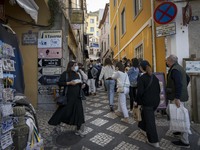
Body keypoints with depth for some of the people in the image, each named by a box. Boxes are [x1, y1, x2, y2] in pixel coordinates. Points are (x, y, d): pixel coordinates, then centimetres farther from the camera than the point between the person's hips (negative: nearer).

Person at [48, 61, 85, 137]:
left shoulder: (77, 74, 11)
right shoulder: (65, 73, -7)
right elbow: (60, 83, -12)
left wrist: (81, 84, 0)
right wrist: (69, 83, -20)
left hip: (77, 96, 5)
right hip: (68, 96, -5)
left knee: (79, 112, 3)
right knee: (64, 110, 8)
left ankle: (78, 129, 16)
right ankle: (54, 121, 37)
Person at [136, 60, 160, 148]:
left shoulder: (142, 78, -15)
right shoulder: (154, 77, 5)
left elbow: (140, 92, -17)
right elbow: (158, 89, 10)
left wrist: (137, 102, -6)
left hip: (147, 102, -7)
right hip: (156, 101, 7)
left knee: (149, 120, 3)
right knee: (145, 114, 26)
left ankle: (154, 141, 12)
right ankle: (143, 128, 45)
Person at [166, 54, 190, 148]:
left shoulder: (175, 70, -18)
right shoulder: (179, 68, 15)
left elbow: (179, 84, -26)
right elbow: (187, 79, 25)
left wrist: (177, 98, -27)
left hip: (177, 97, -11)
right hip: (182, 96, 11)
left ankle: (184, 142, 7)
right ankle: (181, 132, 40)